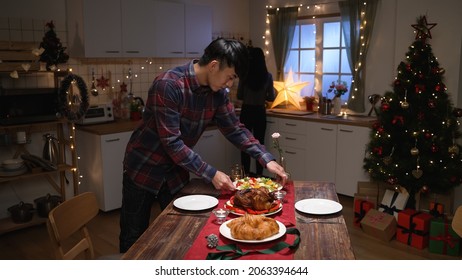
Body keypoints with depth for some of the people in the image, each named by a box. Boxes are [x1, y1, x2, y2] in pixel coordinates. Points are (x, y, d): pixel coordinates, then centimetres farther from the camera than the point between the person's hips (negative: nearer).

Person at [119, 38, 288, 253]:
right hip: (144, 169, -5)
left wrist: (267, 160, -10)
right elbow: (172, 142, -30)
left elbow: (235, 129, 0)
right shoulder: (168, 85, -28)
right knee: (134, 238, 9)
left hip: (176, 171, 6)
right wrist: (211, 175, -29)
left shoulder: (218, 92, -7)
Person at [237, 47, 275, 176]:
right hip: (260, 112, 1)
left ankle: (246, 174, 15)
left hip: (246, 111, -1)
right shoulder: (268, 76, -6)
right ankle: (259, 175, 15)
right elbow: (271, 98, 0)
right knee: (259, 143, 10)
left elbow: (239, 96, -1)